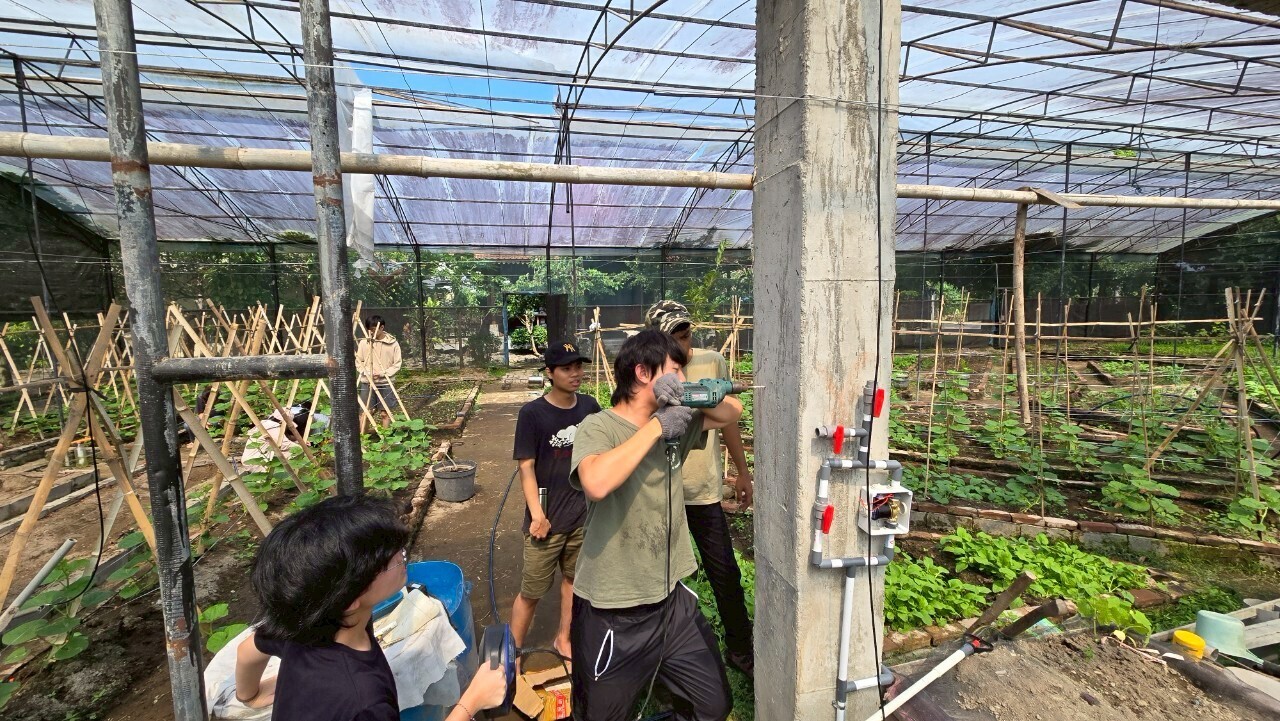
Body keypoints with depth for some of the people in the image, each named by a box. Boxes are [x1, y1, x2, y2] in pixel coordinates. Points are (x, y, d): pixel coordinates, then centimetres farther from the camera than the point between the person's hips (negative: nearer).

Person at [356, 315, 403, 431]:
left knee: (385, 413, 5)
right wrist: (366, 372, -10)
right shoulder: (364, 342, 1)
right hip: (367, 383, 1)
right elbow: (358, 361, 7)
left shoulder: (393, 343, -3)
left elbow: (397, 364, -1)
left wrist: (383, 373, -14)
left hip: (385, 383, -1)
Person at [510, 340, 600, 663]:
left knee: (574, 579, 20)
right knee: (531, 591, 8)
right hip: (548, 518, -4)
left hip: (585, 514, 4)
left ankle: (563, 639, 43)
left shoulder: (590, 406, -3)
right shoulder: (532, 413, -15)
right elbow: (526, 467, -13)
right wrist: (537, 515, -17)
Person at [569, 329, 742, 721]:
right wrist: (656, 427, -27)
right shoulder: (597, 428, -18)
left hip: (672, 599, 6)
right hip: (612, 614, -5)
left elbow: (732, 412, 8)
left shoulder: (676, 423, 1)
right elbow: (596, 483, -37)